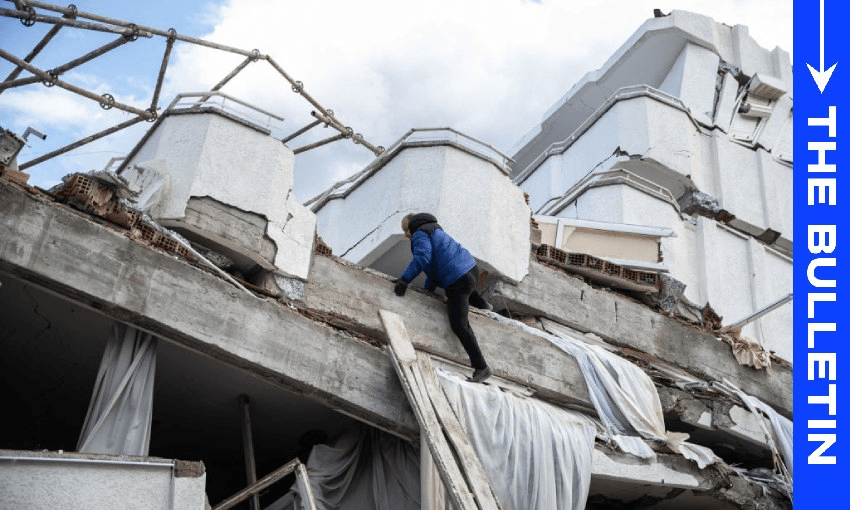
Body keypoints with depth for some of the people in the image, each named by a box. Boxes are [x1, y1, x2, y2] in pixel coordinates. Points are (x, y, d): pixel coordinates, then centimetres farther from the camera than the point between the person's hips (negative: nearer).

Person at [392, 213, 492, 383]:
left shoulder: (420, 235, -6)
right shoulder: (436, 231, 24)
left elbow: (423, 258, -24)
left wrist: (404, 279, -24)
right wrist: (428, 290, 29)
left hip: (457, 281, -10)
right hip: (472, 267, 10)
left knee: (459, 326, -7)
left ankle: (481, 367, -8)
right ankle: (482, 304, 68)